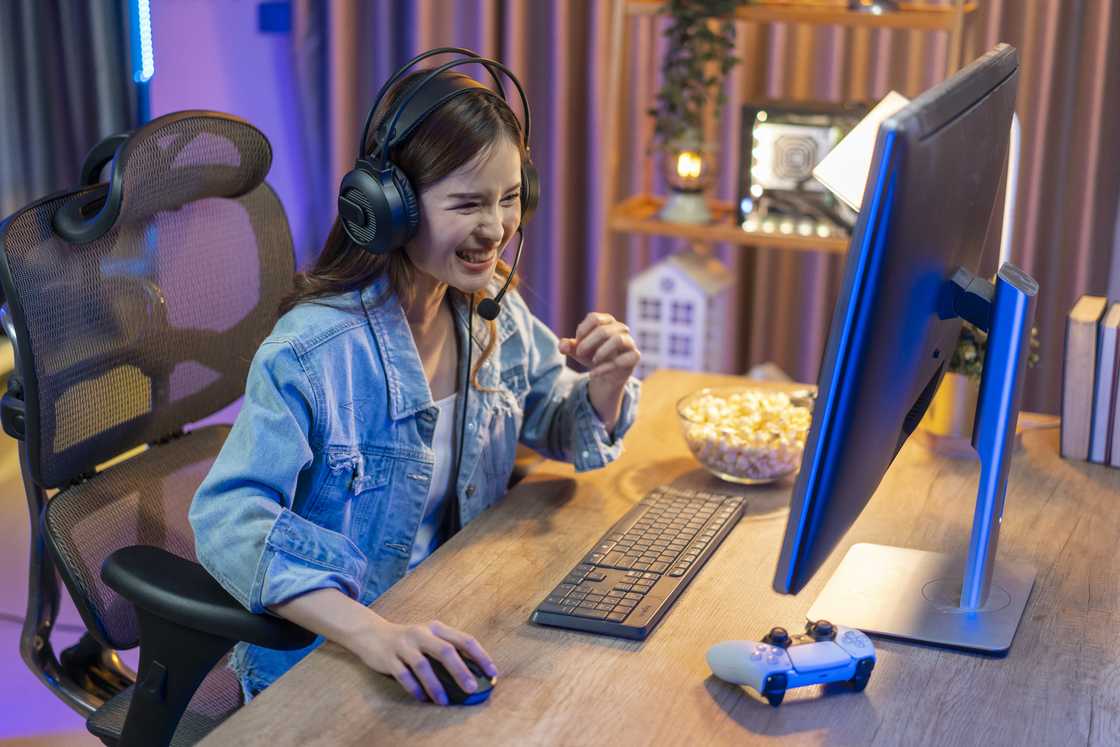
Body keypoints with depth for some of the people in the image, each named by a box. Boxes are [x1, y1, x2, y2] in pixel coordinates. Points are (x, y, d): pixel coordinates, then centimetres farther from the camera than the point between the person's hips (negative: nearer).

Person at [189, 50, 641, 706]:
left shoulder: (496, 314, -1)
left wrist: (607, 384, -11)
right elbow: (228, 520, -28)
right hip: (321, 658, -6)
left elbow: (563, 433, 13)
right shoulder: (314, 351, -22)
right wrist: (370, 632, -42)